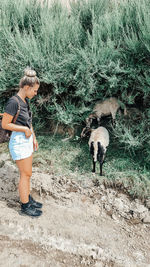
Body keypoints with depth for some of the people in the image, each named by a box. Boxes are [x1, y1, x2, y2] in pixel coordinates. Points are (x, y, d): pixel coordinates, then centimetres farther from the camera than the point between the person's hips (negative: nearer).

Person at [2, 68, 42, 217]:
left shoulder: (25, 101, 7)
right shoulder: (13, 102, -20)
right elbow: (4, 124, -18)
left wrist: (34, 138, 16)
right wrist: (25, 129, -15)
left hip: (27, 140, 8)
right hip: (18, 141, -8)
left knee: (27, 173, 16)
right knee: (25, 174, 0)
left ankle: (28, 199, 31)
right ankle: (25, 206, 14)